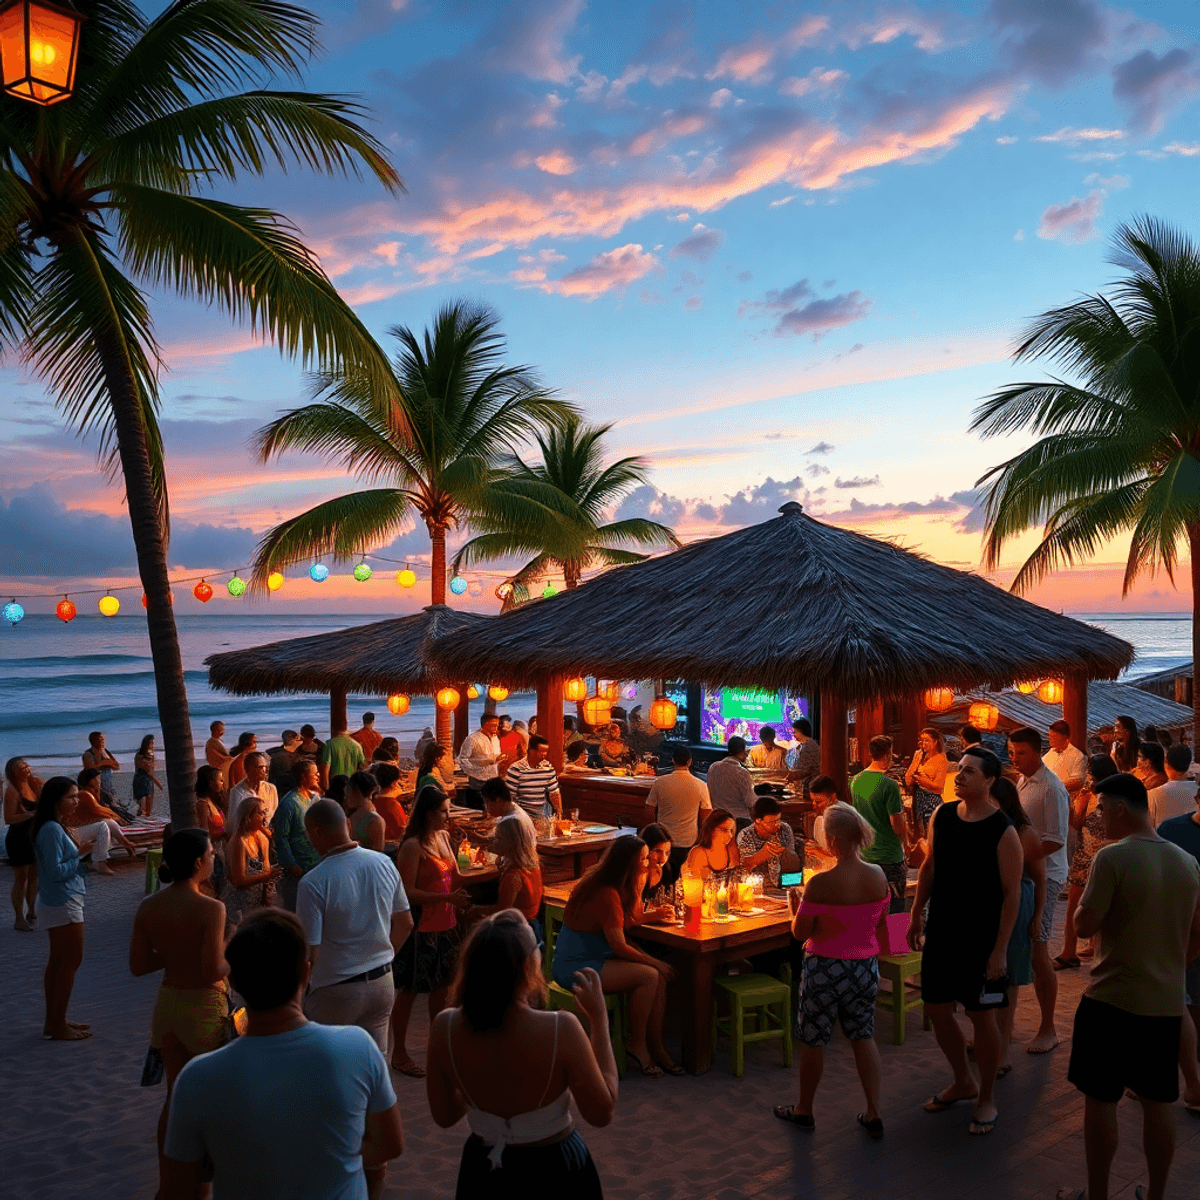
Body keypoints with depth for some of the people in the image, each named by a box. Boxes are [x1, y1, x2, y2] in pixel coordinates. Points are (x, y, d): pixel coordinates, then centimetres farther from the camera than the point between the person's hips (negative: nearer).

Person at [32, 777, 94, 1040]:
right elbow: (56, 872, -24)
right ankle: (57, 1026, 5)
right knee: (71, 962, -2)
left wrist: (79, 852, 2)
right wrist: (79, 853, -16)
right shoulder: (52, 830, -21)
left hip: (57, 903, 10)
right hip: (63, 905, -10)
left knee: (58, 963, 16)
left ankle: (53, 1021, 25)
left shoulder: (54, 827, 10)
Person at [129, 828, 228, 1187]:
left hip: (167, 1005, 5)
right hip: (205, 1008, -5)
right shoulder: (210, 908, -23)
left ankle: (167, 1181, 31)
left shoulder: (148, 906, -5)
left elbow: (138, 965, 0)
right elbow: (214, 971, -24)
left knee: (176, 1095, 20)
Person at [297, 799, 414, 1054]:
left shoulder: (312, 883, -20)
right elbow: (405, 924, 7)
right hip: (383, 983, 5)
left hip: (336, 991, -5)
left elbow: (309, 951, -18)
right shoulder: (385, 864, -3)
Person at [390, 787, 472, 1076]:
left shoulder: (443, 837, 7)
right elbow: (408, 893, -22)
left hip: (445, 925, 8)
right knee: (409, 990, 4)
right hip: (420, 928, -8)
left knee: (442, 986, 17)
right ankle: (399, 1054, 17)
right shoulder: (413, 846, -18)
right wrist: (448, 898, -25)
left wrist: (461, 899, 1)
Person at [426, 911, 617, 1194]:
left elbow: (444, 1115, -3)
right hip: (554, 1173, -2)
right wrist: (599, 1020, -13)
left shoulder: (445, 1028, -19)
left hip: (482, 1173, 2)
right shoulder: (560, 1029, -29)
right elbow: (602, 1113, -15)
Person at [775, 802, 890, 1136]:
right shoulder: (878, 876, -7)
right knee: (864, 1037, 18)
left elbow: (799, 933, -14)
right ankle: (873, 1114, 21)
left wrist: (801, 907, 3)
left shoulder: (820, 884, -23)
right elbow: (881, 923, 6)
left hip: (826, 968, -5)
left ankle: (804, 1110, 28)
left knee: (813, 1040, 12)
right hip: (865, 966, 5)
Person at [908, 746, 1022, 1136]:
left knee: (982, 1015, 5)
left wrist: (1000, 949, -16)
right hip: (941, 932, 6)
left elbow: (1012, 893, -14)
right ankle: (963, 1082, 35)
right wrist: (916, 916, 11)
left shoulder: (1003, 831, -16)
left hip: (981, 939, -6)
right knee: (937, 1009, 13)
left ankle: (986, 1099, 24)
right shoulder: (942, 816, 1)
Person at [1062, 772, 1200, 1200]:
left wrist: (1088, 894, 1)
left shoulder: (1113, 857, -17)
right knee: (1158, 1102, 15)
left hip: (1113, 1000, -6)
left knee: (1100, 1099, 7)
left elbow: (1084, 926, -17)